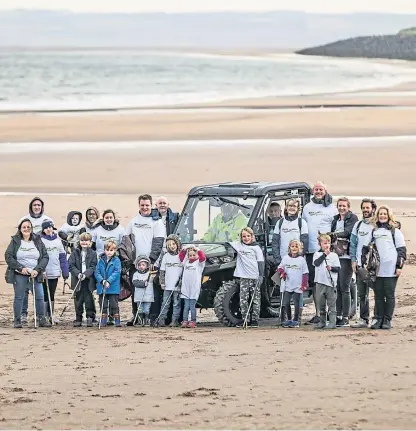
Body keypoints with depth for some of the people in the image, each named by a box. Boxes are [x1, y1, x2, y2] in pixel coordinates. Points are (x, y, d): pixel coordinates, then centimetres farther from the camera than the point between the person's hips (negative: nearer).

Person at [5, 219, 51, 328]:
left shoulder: (38, 241, 8)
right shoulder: (15, 241, 3)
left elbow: (45, 257, 5)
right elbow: (8, 257, -3)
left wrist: (37, 270, -10)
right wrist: (21, 268, -13)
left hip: (35, 275, 2)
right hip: (19, 275, -2)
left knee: (39, 297, -4)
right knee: (19, 298, 0)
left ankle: (42, 319, 6)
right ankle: (17, 320, 9)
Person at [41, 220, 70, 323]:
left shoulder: (57, 240, 9)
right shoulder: (40, 241, -3)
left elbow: (62, 256, 10)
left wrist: (65, 272, 5)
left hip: (55, 273, 4)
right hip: (44, 274, -4)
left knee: (51, 295, 10)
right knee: (45, 295, -2)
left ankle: (50, 316, 16)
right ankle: (44, 317, 2)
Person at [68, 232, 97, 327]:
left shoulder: (92, 253, 2)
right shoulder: (75, 253, 4)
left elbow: (93, 267, -4)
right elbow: (71, 265, -1)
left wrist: (85, 274, -18)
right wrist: (78, 273, -15)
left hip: (88, 280, -1)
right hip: (78, 280, 1)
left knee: (89, 300, -1)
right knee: (78, 300, 5)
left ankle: (90, 318, 9)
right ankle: (78, 319, 12)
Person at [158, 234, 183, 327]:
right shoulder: (166, 256, 8)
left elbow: (185, 270, 4)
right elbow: (162, 270, 9)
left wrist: (181, 281, -6)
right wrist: (162, 282, 2)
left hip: (178, 285, -1)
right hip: (167, 285, 1)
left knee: (177, 304, 1)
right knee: (165, 303, 3)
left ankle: (175, 320, 4)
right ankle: (162, 319, 5)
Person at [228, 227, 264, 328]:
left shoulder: (256, 247, 2)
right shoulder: (238, 245, 10)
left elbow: (261, 262, -2)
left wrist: (261, 275, -10)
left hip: (255, 277, -3)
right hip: (244, 277, 3)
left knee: (255, 300, 1)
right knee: (243, 299, -1)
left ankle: (254, 320, 5)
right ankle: (244, 319, 5)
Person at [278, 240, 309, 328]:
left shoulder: (301, 259, 0)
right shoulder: (285, 258, 4)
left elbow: (305, 273, 1)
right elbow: (280, 267, 13)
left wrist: (304, 284, -5)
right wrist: (282, 273, -9)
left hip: (298, 287, -2)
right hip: (287, 286, 2)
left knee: (297, 305, 3)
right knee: (285, 304, 0)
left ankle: (296, 321, 10)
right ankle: (284, 320, 7)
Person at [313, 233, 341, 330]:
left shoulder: (334, 255, 7)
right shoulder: (317, 254, 9)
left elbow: (338, 268, 3)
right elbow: (316, 263, -11)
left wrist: (331, 268, -16)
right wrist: (324, 254, -11)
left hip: (331, 283, -2)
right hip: (320, 283, 2)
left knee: (332, 304, -4)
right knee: (321, 305, 9)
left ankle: (332, 322, -5)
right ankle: (322, 322, 18)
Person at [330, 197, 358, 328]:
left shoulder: (353, 219, -2)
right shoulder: (335, 219, 19)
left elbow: (348, 231, -18)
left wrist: (336, 234, -31)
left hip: (346, 257, -7)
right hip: (335, 256, 7)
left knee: (345, 288, -8)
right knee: (337, 287, 7)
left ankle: (346, 318, -6)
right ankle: (338, 316, 12)